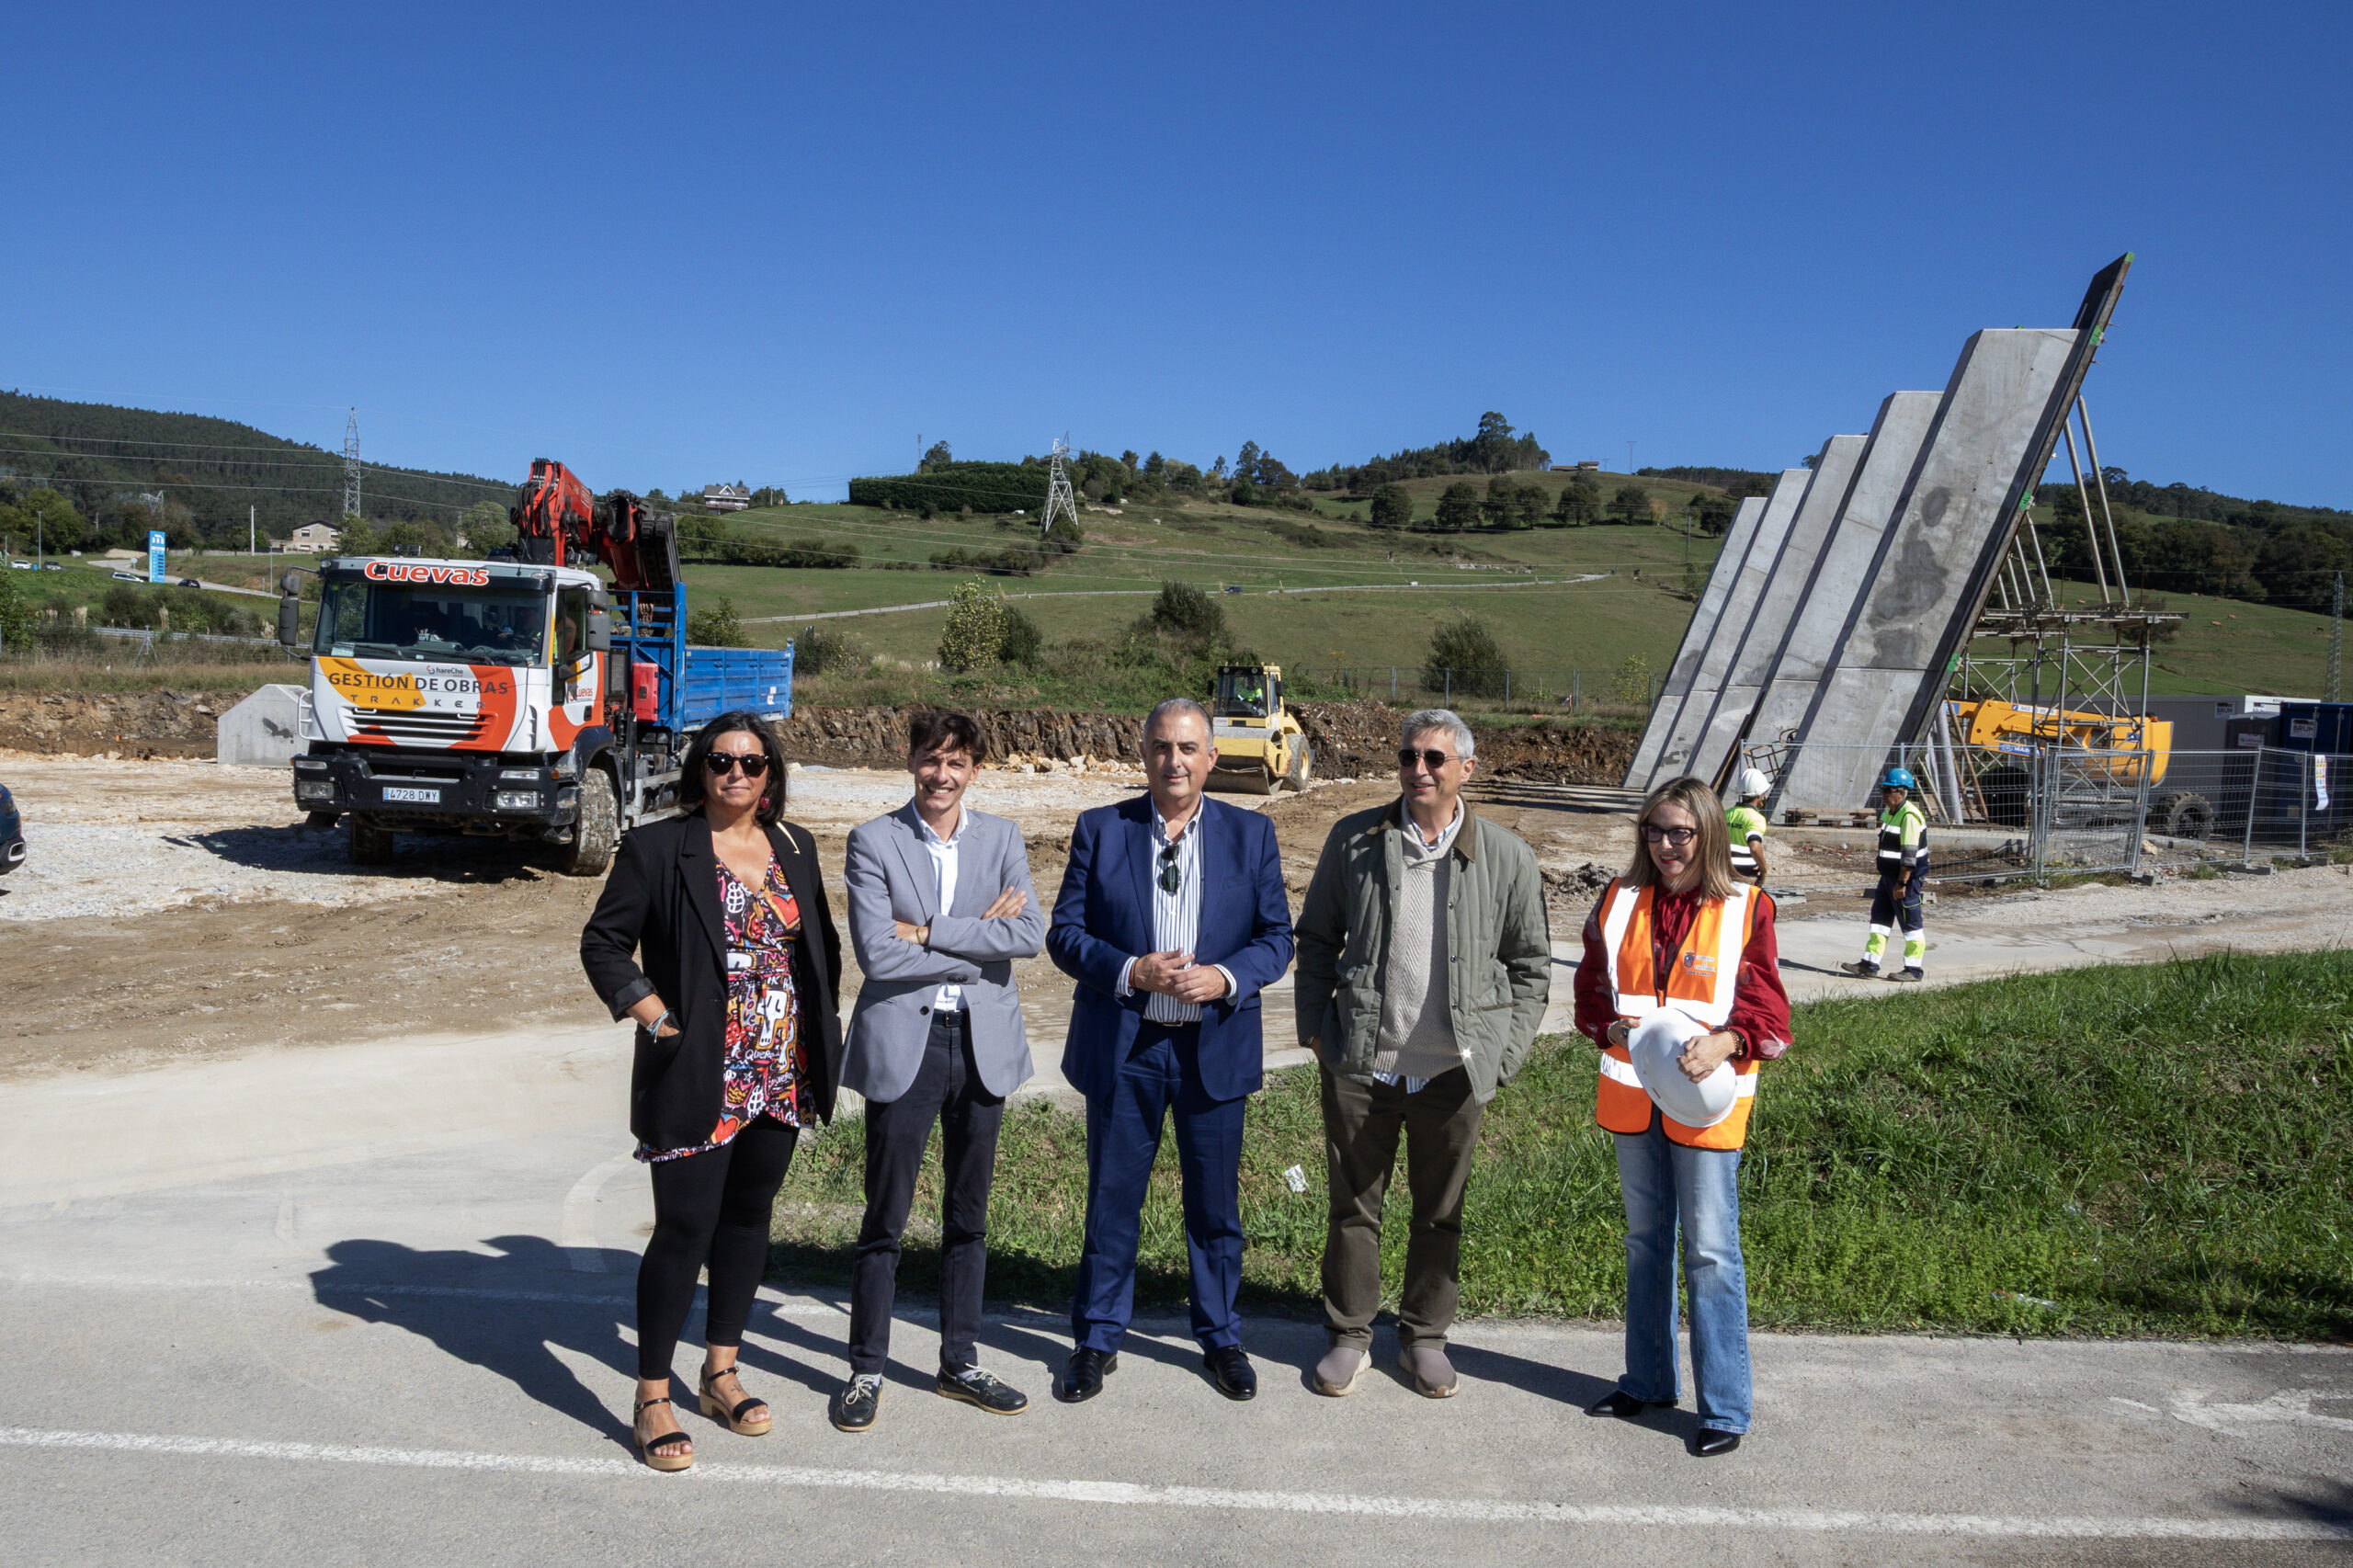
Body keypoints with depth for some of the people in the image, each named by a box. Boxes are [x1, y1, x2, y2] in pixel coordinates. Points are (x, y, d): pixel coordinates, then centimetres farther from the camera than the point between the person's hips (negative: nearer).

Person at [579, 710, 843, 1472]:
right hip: (698, 1080, -5)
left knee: (748, 1217, 15)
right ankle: (653, 1399, 10)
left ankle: (721, 1372, 30)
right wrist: (658, 1018, -12)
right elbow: (603, 943, -3)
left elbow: (822, 944, 18)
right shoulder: (657, 848, -5)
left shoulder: (794, 847, 9)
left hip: (780, 1078, 5)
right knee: (685, 1228, -4)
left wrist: (820, 1030, 9)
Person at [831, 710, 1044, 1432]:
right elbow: (876, 953, -14)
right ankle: (866, 1371, 19)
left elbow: (1031, 933, -10)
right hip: (902, 1044, -3)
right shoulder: (874, 841, -4)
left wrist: (928, 932, -15)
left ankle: (960, 1363, 27)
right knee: (885, 1218, 3)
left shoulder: (1001, 838, 5)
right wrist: (979, 940, -12)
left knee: (969, 1213, 13)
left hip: (982, 1042, 3)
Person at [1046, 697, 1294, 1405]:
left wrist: (1227, 978, -17)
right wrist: (1131, 971, -19)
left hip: (1215, 1047, 1)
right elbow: (1065, 933, -2)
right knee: (1111, 1201, 10)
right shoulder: (1100, 829, 0)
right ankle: (1097, 1341, 28)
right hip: (1121, 1048, 0)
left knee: (1215, 1205, 12)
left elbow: (1277, 936, 2)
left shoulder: (1251, 834, 2)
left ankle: (1221, 1338, 31)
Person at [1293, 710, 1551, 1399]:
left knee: (1440, 1213, 13)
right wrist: (1314, 1023, 2)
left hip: (1455, 1070, 0)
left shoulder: (1507, 856, -2)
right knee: (1353, 1205, 10)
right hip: (1360, 1063, 0)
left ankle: (1424, 1336, 32)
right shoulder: (1353, 839, 0)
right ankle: (1349, 1334, 28)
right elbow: (1316, 936, 9)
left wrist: (1506, 1052, 0)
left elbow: (1530, 964, 6)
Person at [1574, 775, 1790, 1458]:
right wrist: (1614, 1028, -13)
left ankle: (1725, 1407, 11)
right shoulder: (1620, 902, 4)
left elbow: (1767, 1009, -5)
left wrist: (1725, 1043, -24)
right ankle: (1648, 1379, 30)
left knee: (1710, 1249, 0)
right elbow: (1591, 989, 8)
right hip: (1630, 1094, 4)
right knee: (1645, 1239, 16)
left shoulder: (1745, 910, -6)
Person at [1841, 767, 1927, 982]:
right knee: (1879, 918, 10)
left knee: (1911, 923, -1)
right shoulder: (1889, 812, 13)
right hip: (1888, 875, 10)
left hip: (1907, 878, -10)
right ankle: (1869, 964, 13)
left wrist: (1902, 883, -24)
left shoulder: (1909, 815, -19)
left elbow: (1910, 854, -23)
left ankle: (1914, 969, 7)